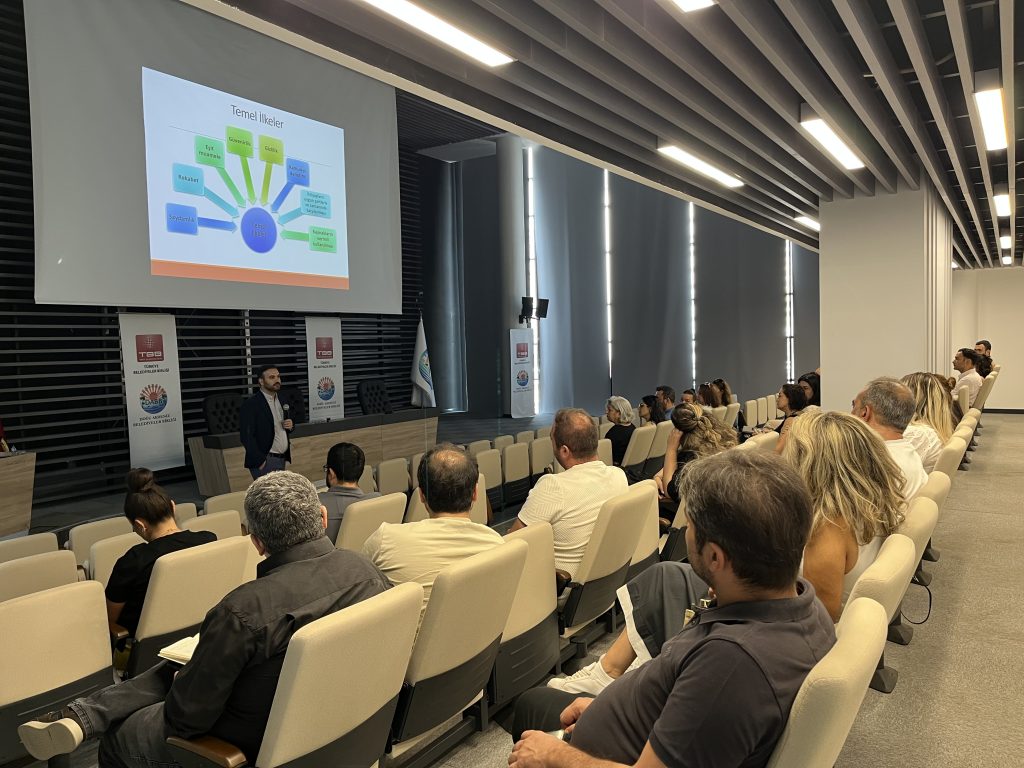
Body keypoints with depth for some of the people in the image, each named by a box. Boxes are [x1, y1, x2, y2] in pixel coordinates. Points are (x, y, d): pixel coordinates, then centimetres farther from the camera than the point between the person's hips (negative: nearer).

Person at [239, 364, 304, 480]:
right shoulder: (250, 405, -11)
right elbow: (246, 436, -14)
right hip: (264, 461, -6)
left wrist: (291, 424, 1)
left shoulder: (284, 398, 9)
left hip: (282, 458, 7)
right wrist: (260, 461, -17)